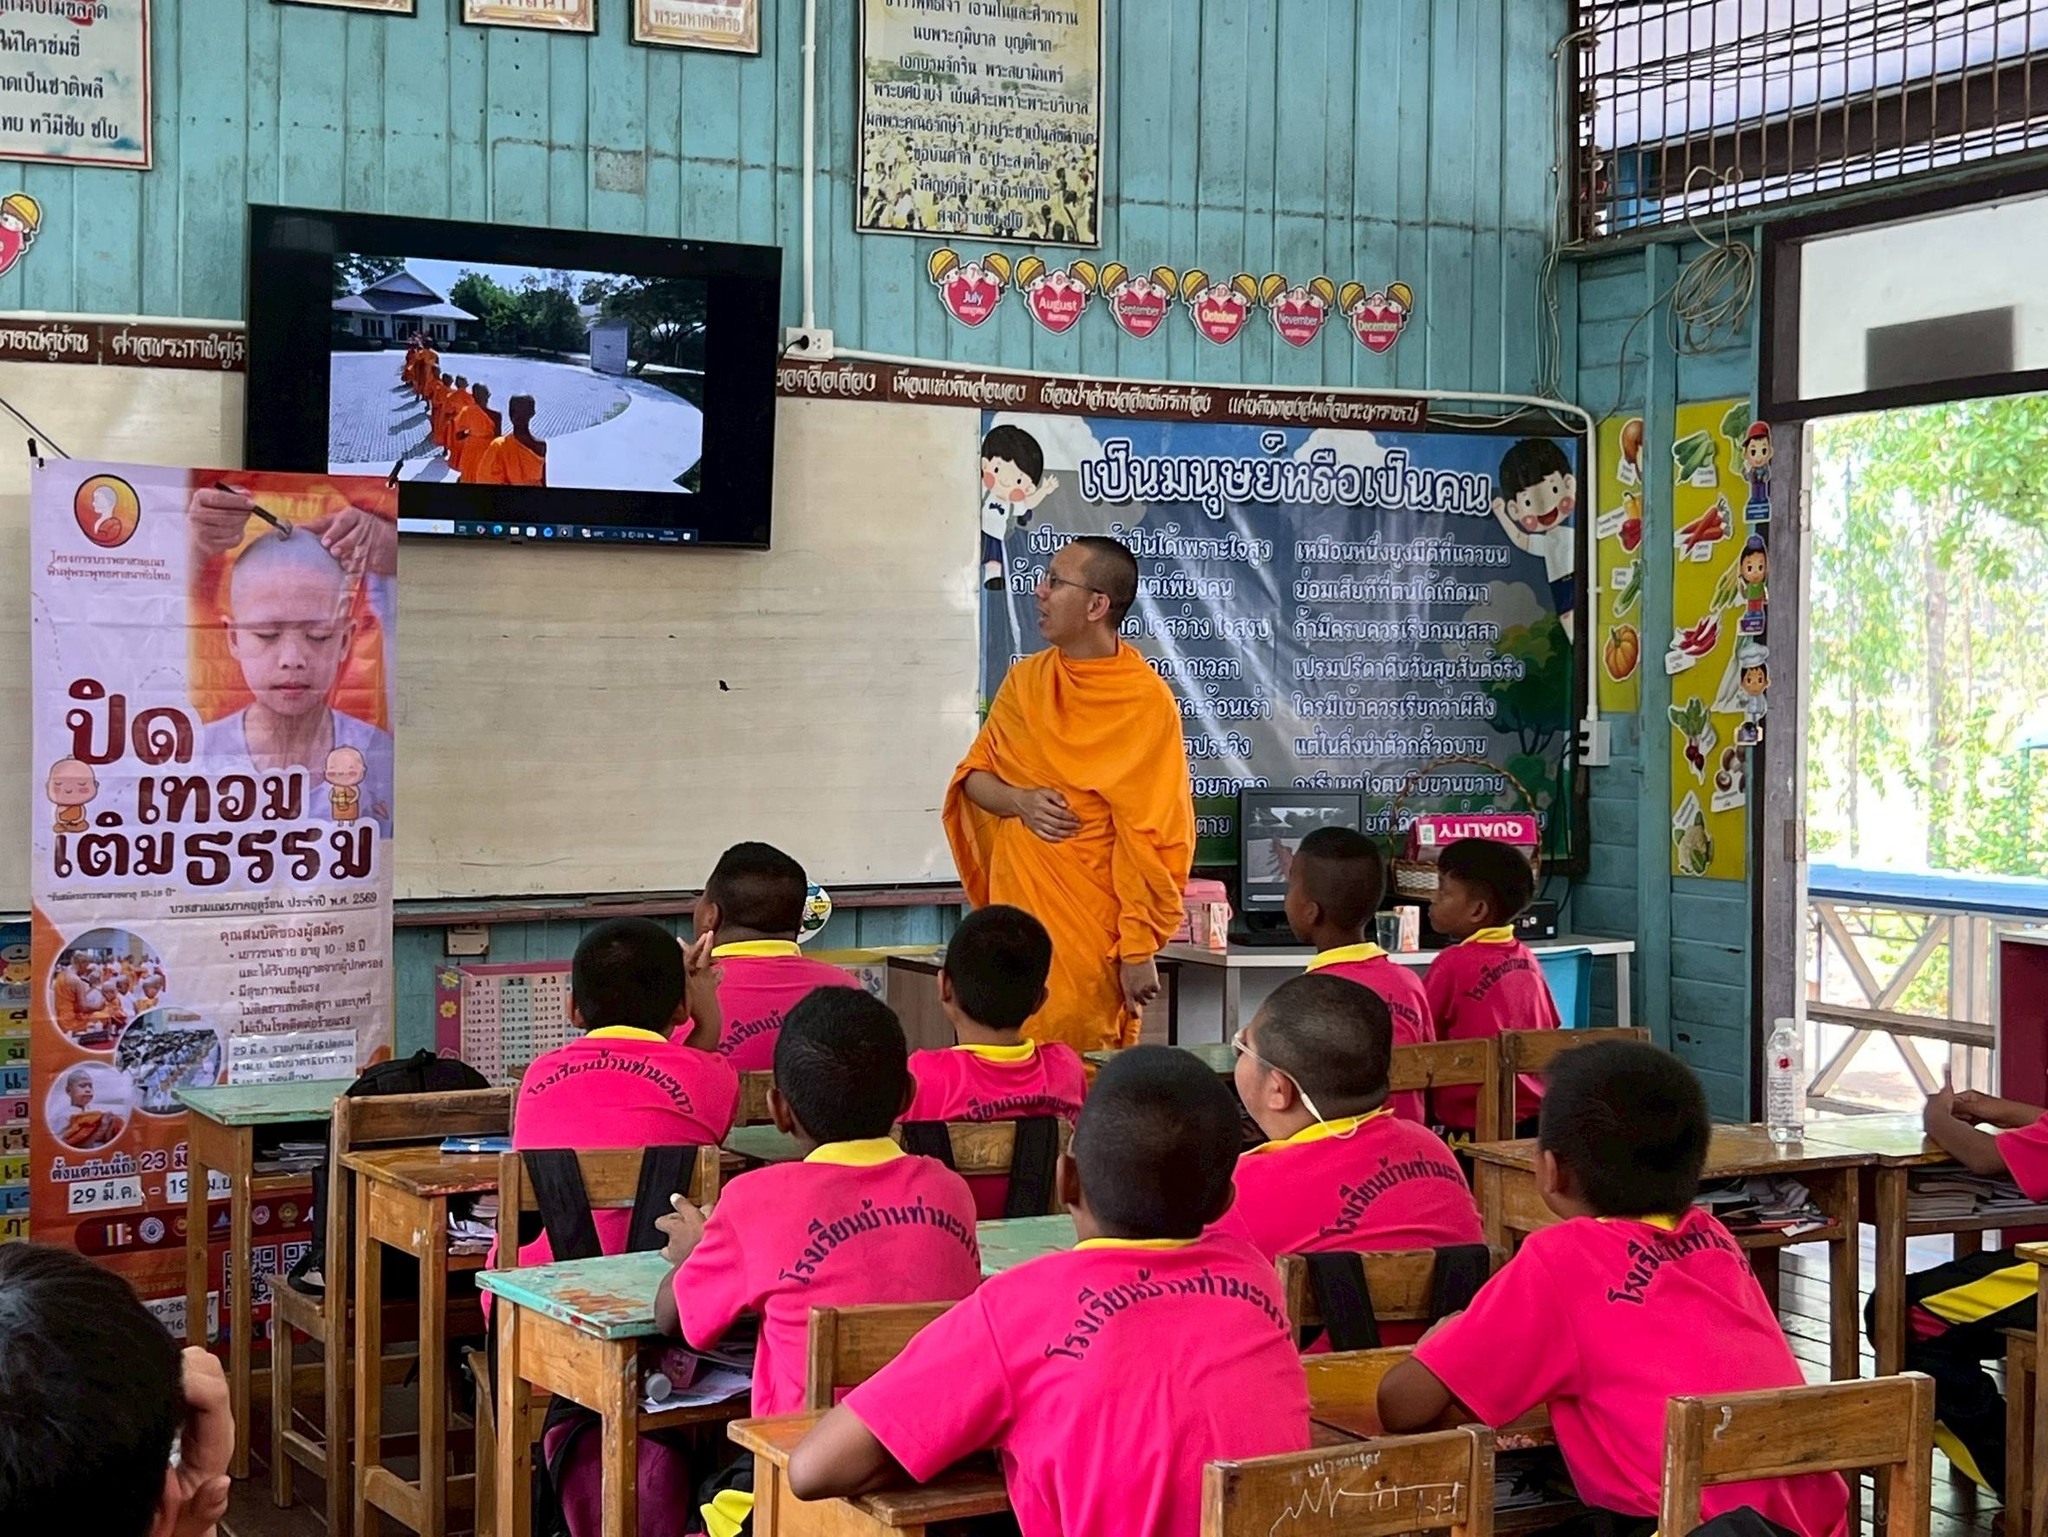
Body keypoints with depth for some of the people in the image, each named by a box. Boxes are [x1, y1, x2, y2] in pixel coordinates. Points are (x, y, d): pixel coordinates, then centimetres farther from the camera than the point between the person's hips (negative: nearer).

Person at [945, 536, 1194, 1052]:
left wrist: (1141, 951, -12)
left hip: (1092, 929, -5)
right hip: (1014, 912, 5)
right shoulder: (1025, 680, 8)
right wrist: (1020, 802, -10)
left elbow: (1156, 841, -10)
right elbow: (973, 778, 12)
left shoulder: (1146, 701, -9)